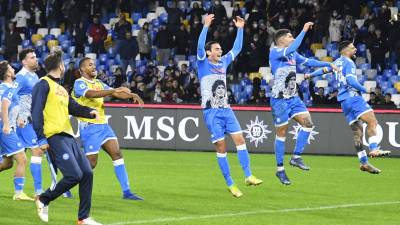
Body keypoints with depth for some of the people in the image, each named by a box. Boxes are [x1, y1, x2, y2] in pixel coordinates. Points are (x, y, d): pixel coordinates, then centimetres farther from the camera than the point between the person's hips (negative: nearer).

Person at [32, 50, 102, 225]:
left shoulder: (61, 88, 23)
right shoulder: (44, 84, -4)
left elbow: (74, 107, 23)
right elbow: (36, 112, -11)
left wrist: (90, 112, 1)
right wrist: (41, 138, -18)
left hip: (68, 136, 9)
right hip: (54, 137, -9)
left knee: (87, 173, 3)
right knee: (74, 175, -17)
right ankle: (43, 200, 2)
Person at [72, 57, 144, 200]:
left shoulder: (99, 83, 16)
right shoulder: (79, 83, -8)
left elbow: (116, 93, 11)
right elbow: (91, 94, -28)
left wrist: (132, 95, -8)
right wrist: (114, 91, -37)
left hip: (103, 125, 7)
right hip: (89, 127, -7)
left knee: (117, 154, -4)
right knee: (91, 163, -6)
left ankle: (126, 191, -6)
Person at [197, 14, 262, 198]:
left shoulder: (223, 62, 14)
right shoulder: (203, 63, -3)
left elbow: (237, 48, 21)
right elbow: (200, 46, -20)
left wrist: (240, 29, 13)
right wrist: (206, 26, -28)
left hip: (226, 109, 6)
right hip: (211, 111, -6)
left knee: (239, 139, -6)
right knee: (221, 147, -6)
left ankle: (248, 176, -6)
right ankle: (230, 184, 0)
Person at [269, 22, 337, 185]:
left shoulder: (292, 54, 12)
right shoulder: (274, 52, -13)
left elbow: (308, 62, 24)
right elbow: (291, 49, -30)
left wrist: (328, 64, 23)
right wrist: (304, 31, -27)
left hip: (293, 98, 7)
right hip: (280, 99, -7)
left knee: (308, 124, -6)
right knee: (281, 133, -1)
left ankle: (296, 158, 5)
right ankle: (280, 169, 8)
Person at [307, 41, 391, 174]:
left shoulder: (337, 62, 19)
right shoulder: (348, 63, -7)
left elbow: (324, 69, 31)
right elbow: (351, 80, -19)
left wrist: (310, 75, 46)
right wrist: (364, 90, -9)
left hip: (344, 101, 9)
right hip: (352, 97, -9)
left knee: (357, 130, 6)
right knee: (372, 121, -18)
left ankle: (364, 162, 3)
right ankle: (374, 149, -35)